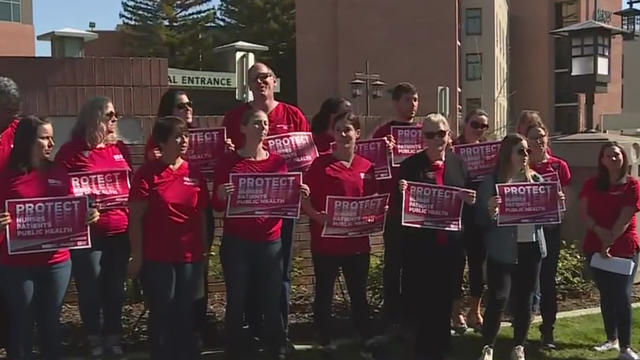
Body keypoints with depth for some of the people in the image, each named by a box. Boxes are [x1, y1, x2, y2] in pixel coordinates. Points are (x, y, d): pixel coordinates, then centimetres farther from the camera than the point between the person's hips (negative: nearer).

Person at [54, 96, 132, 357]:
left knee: (115, 287, 12)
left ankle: (114, 338, 26)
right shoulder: (72, 151, -6)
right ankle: (94, 341, 20)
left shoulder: (120, 148, 10)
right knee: (90, 289, 4)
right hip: (87, 232, -4)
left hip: (120, 231, 5)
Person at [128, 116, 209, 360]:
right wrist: (137, 255, -9)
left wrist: (203, 251, 10)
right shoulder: (147, 173, -6)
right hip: (157, 257, -3)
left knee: (185, 313, 13)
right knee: (161, 314, 8)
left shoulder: (194, 174, 6)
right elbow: (136, 217, -6)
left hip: (190, 256, 4)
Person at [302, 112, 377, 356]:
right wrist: (318, 217, -24)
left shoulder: (367, 166, 4)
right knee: (324, 293, 10)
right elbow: (304, 200, -8)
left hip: (357, 241, 3)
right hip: (325, 241, -3)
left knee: (359, 293, 17)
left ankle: (367, 339, 32)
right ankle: (326, 343, 24)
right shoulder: (320, 164, -7)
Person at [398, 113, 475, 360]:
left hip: (450, 242, 3)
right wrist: (402, 192, -23)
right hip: (419, 243, -3)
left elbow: (469, 198, 12)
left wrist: (471, 200, -10)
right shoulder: (410, 165, -3)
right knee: (418, 297, 0)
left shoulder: (458, 163, 7)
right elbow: (398, 204, -2)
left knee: (445, 296, 13)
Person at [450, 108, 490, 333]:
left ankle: (475, 311, 26)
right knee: (458, 261, 4)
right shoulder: (453, 148, -6)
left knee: (478, 261, 12)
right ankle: (456, 311, 18)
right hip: (458, 212, -4)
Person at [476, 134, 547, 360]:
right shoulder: (491, 182, -5)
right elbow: (480, 219, -7)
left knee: (524, 299, 11)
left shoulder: (536, 179, 7)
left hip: (531, 248, 4)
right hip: (503, 251, -4)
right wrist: (490, 210, -27)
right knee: (497, 299, -7)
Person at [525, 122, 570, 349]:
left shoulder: (559, 166, 3)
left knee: (547, 278, 4)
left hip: (550, 227, 0)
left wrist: (560, 200, -16)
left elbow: (564, 199, 5)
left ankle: (547, 330, 14)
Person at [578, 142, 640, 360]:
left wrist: (609, 243, -18)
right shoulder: (592, 184, 5)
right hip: (594, 248, 3)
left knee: (622, 297, -7)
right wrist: (600, 231, -17)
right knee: (606, 295, 11)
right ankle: (612, 340, 25)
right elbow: (582, 212, -1)